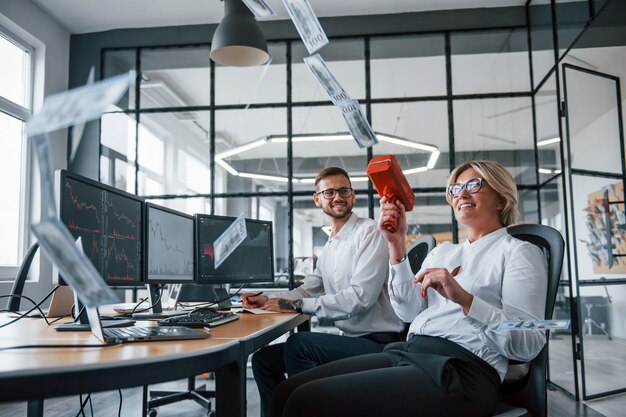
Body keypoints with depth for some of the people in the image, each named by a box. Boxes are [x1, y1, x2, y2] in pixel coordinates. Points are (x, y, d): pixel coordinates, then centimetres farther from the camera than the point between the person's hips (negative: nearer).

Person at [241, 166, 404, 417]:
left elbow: (361, 297, -22)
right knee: (264, 359, 6)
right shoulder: (329, 248, 15)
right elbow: (308, 290, 19)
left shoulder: (369, 232, -12)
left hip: (378, 343, -8)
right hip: (350, 340, 9)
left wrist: (296, 305, -19)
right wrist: (268, 301, 1)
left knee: (298, 343, -27)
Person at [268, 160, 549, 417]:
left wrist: (464, 299, -19)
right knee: (288, 391, -10)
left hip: (460, 371, -7)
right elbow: (409, 311, 9)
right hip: (405, 353, 7)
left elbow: (529, 345, -7)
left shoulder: (519, 252, 5)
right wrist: (397, 244, 2)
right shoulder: (442, 252, 25)